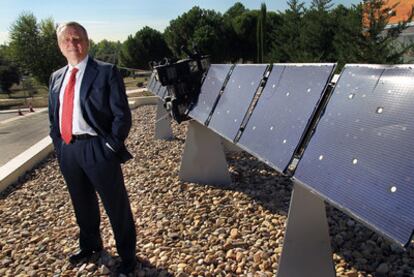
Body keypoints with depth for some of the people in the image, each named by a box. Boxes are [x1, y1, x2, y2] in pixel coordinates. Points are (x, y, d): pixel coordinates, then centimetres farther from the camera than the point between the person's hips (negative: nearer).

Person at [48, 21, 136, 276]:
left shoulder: (106, 72, -7)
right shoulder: (56, 77, 12)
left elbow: (122, 114, -11)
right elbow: (54, 117, 18)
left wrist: (111, 147, -15)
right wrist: (59, 146, 8)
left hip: (96, 149, -6)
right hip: (67, 150, 6)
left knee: (117, 206, 6)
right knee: (82, 205, 23)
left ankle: (127, 256, 26)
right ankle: (90, 246, 46)